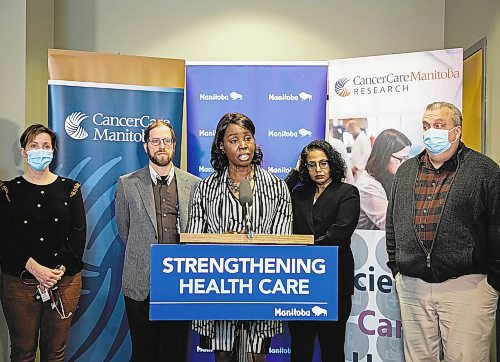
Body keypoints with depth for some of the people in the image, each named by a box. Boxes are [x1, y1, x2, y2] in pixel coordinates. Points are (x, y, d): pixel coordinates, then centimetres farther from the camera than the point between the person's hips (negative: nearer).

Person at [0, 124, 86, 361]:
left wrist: (60, 270, -11)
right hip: (20, 282, 0)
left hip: (65, 281, 1)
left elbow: (79, 232, 0)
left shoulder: (70, 188, 6)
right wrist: (34, 268, -16)